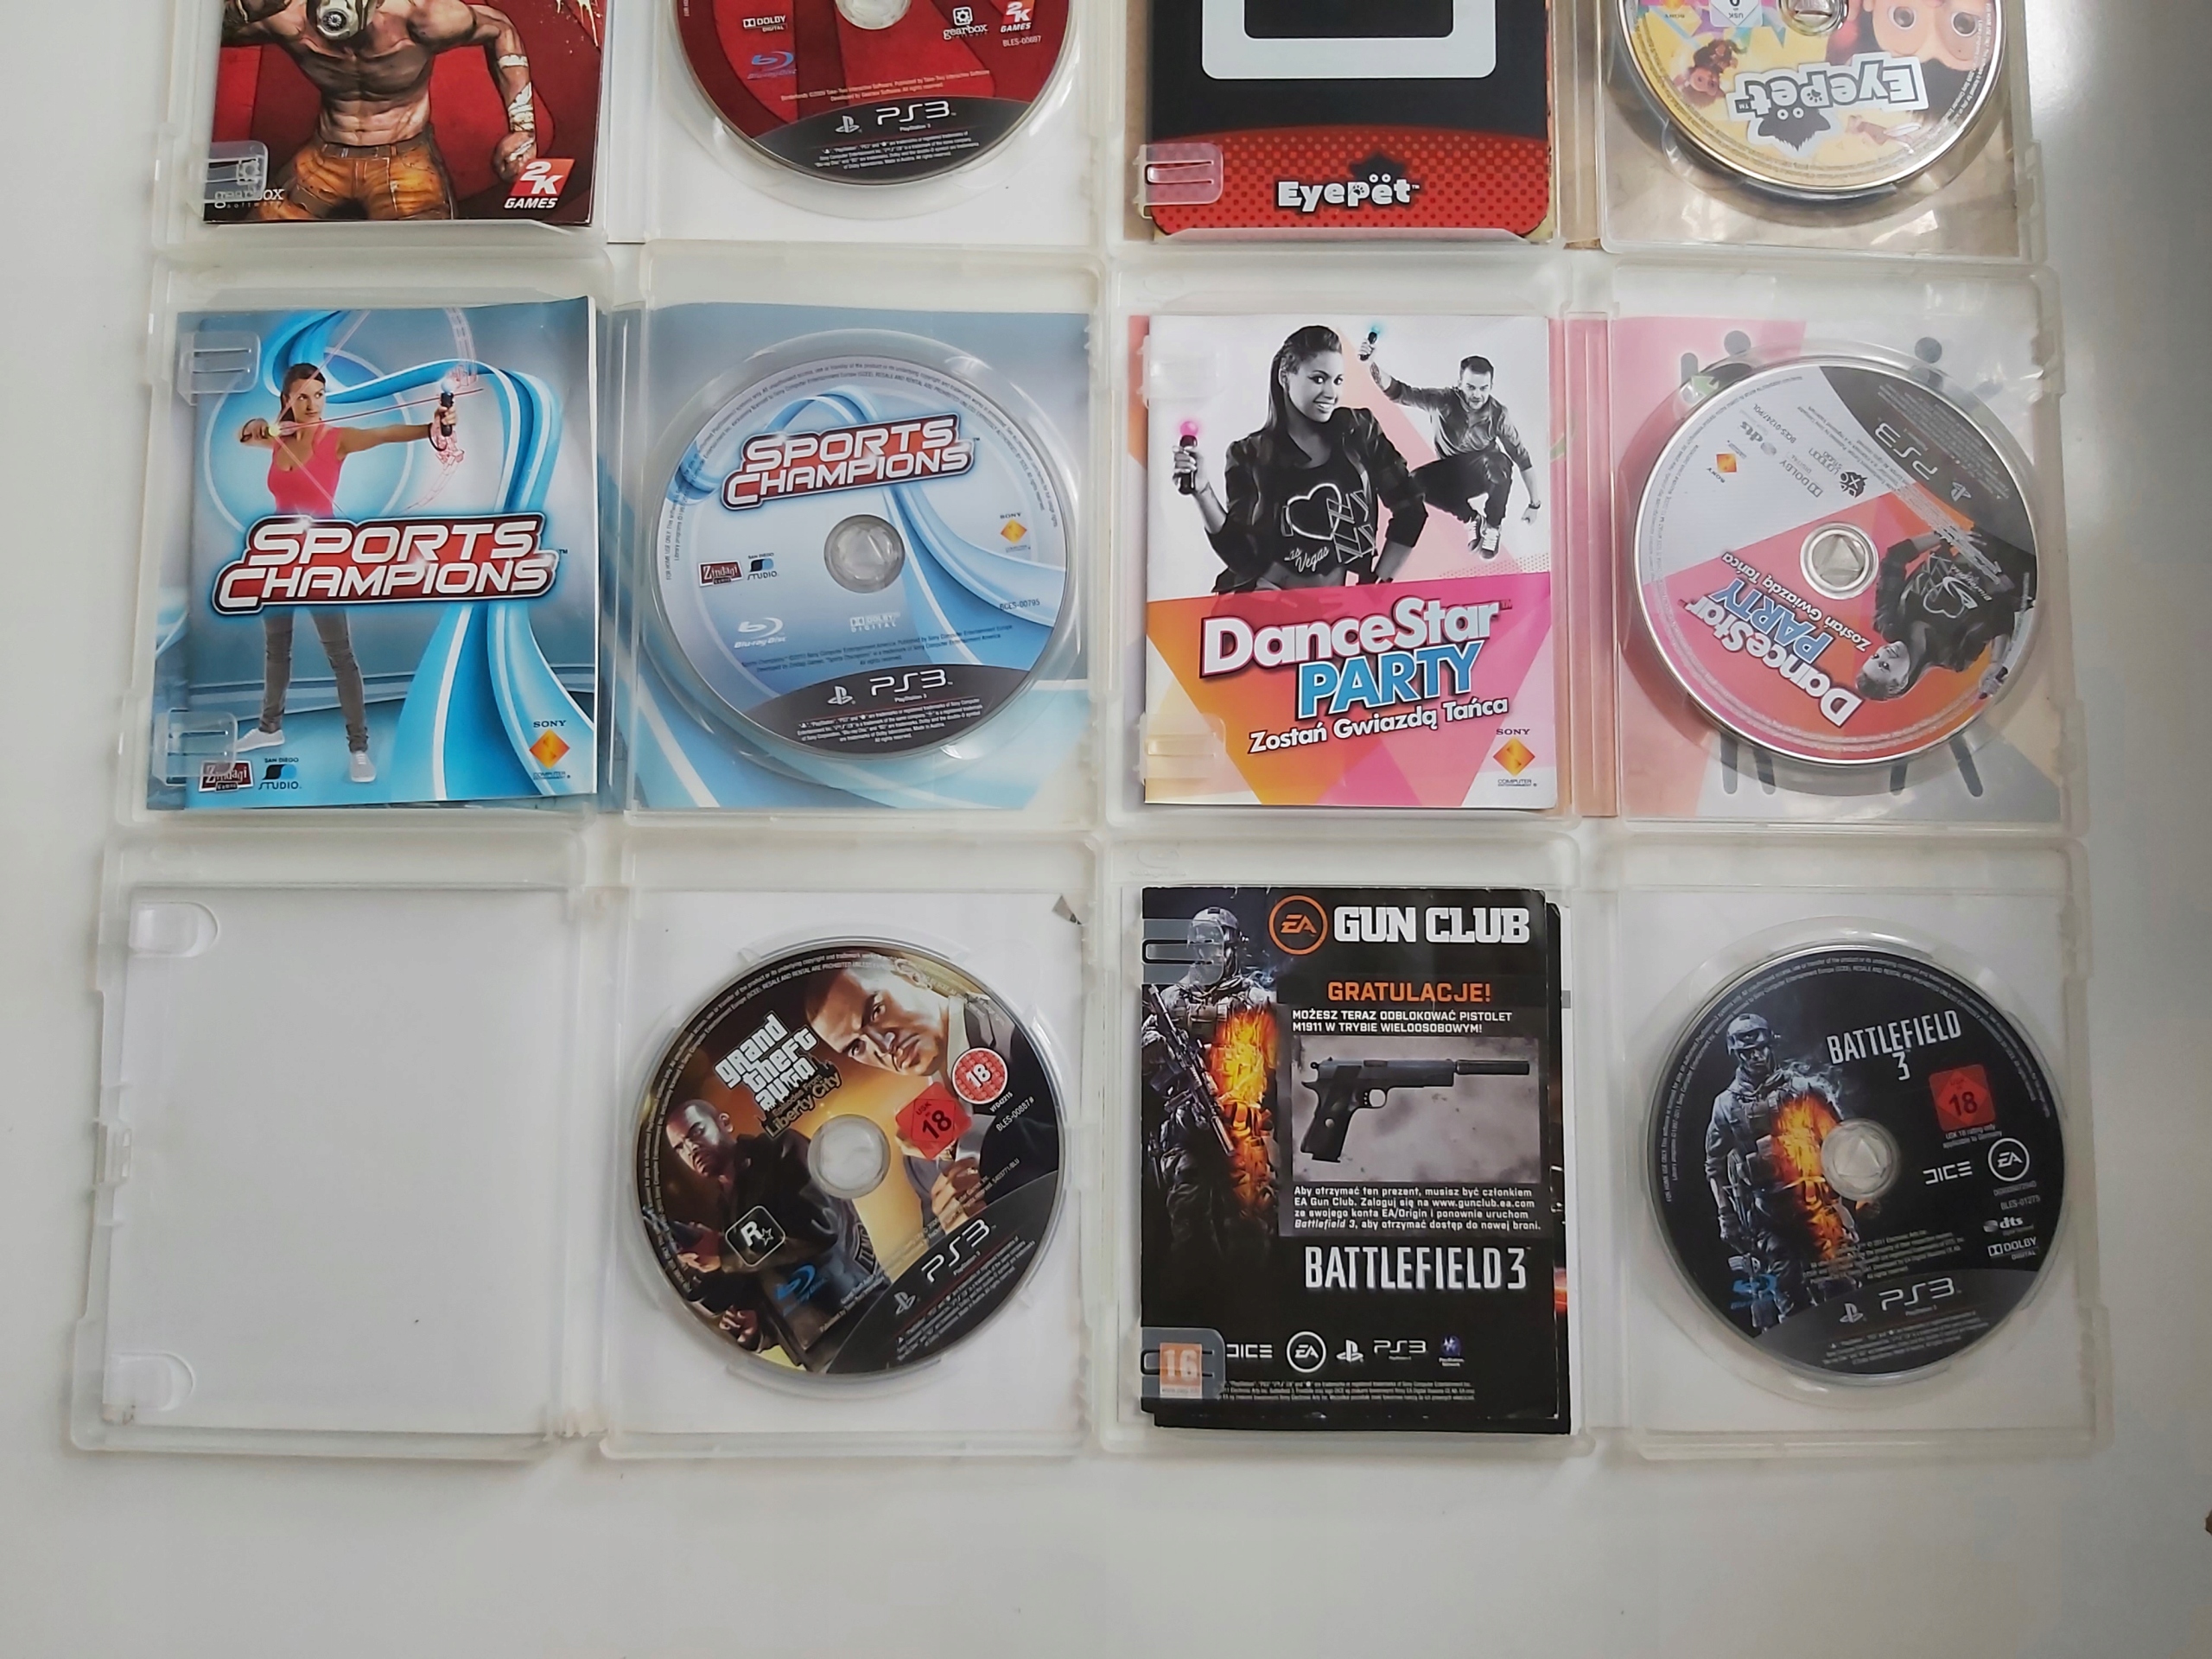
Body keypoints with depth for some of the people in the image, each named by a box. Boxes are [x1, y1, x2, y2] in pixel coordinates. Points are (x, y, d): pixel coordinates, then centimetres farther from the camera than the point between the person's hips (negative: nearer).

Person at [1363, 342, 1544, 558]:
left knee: (1500, 463, -38)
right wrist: (1375, 369, -52)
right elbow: (1400, 393, -32)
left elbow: (1523, 458, -13)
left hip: (1485, 475, -2)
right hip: (1451, 475, 2)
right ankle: (1471, 518, -4)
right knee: (1414, 482, -30)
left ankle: (1492, 526, -11)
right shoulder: (1443, 400, -21)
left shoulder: (1499, 415, -20)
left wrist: (1535, 504, -12)